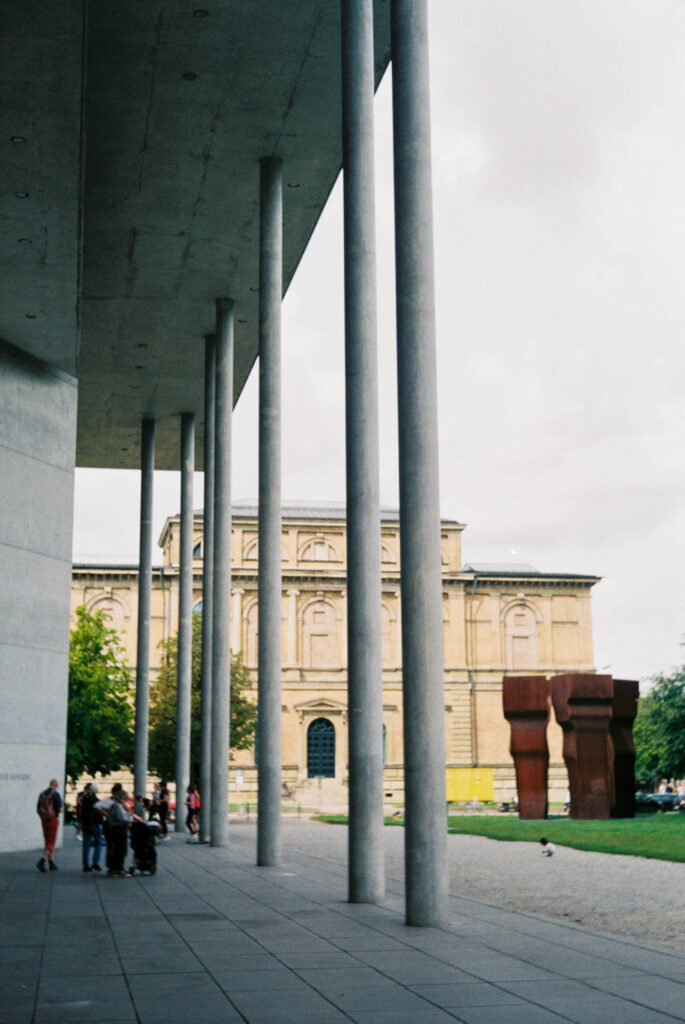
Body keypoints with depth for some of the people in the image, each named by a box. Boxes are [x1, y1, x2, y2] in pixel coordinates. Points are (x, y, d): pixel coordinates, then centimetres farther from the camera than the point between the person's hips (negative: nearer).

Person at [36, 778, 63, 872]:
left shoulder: (42, 794, 7)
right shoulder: (56, 794, -12)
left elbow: (37, 810, 7)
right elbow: (60, 810, -15)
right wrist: (61, 805, 5)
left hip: (44, 821, 6)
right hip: (53, 820, -6)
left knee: (47, 843, 15)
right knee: (51, 843, -2)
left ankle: (51, 864, 19)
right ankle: (41, 862, -16)